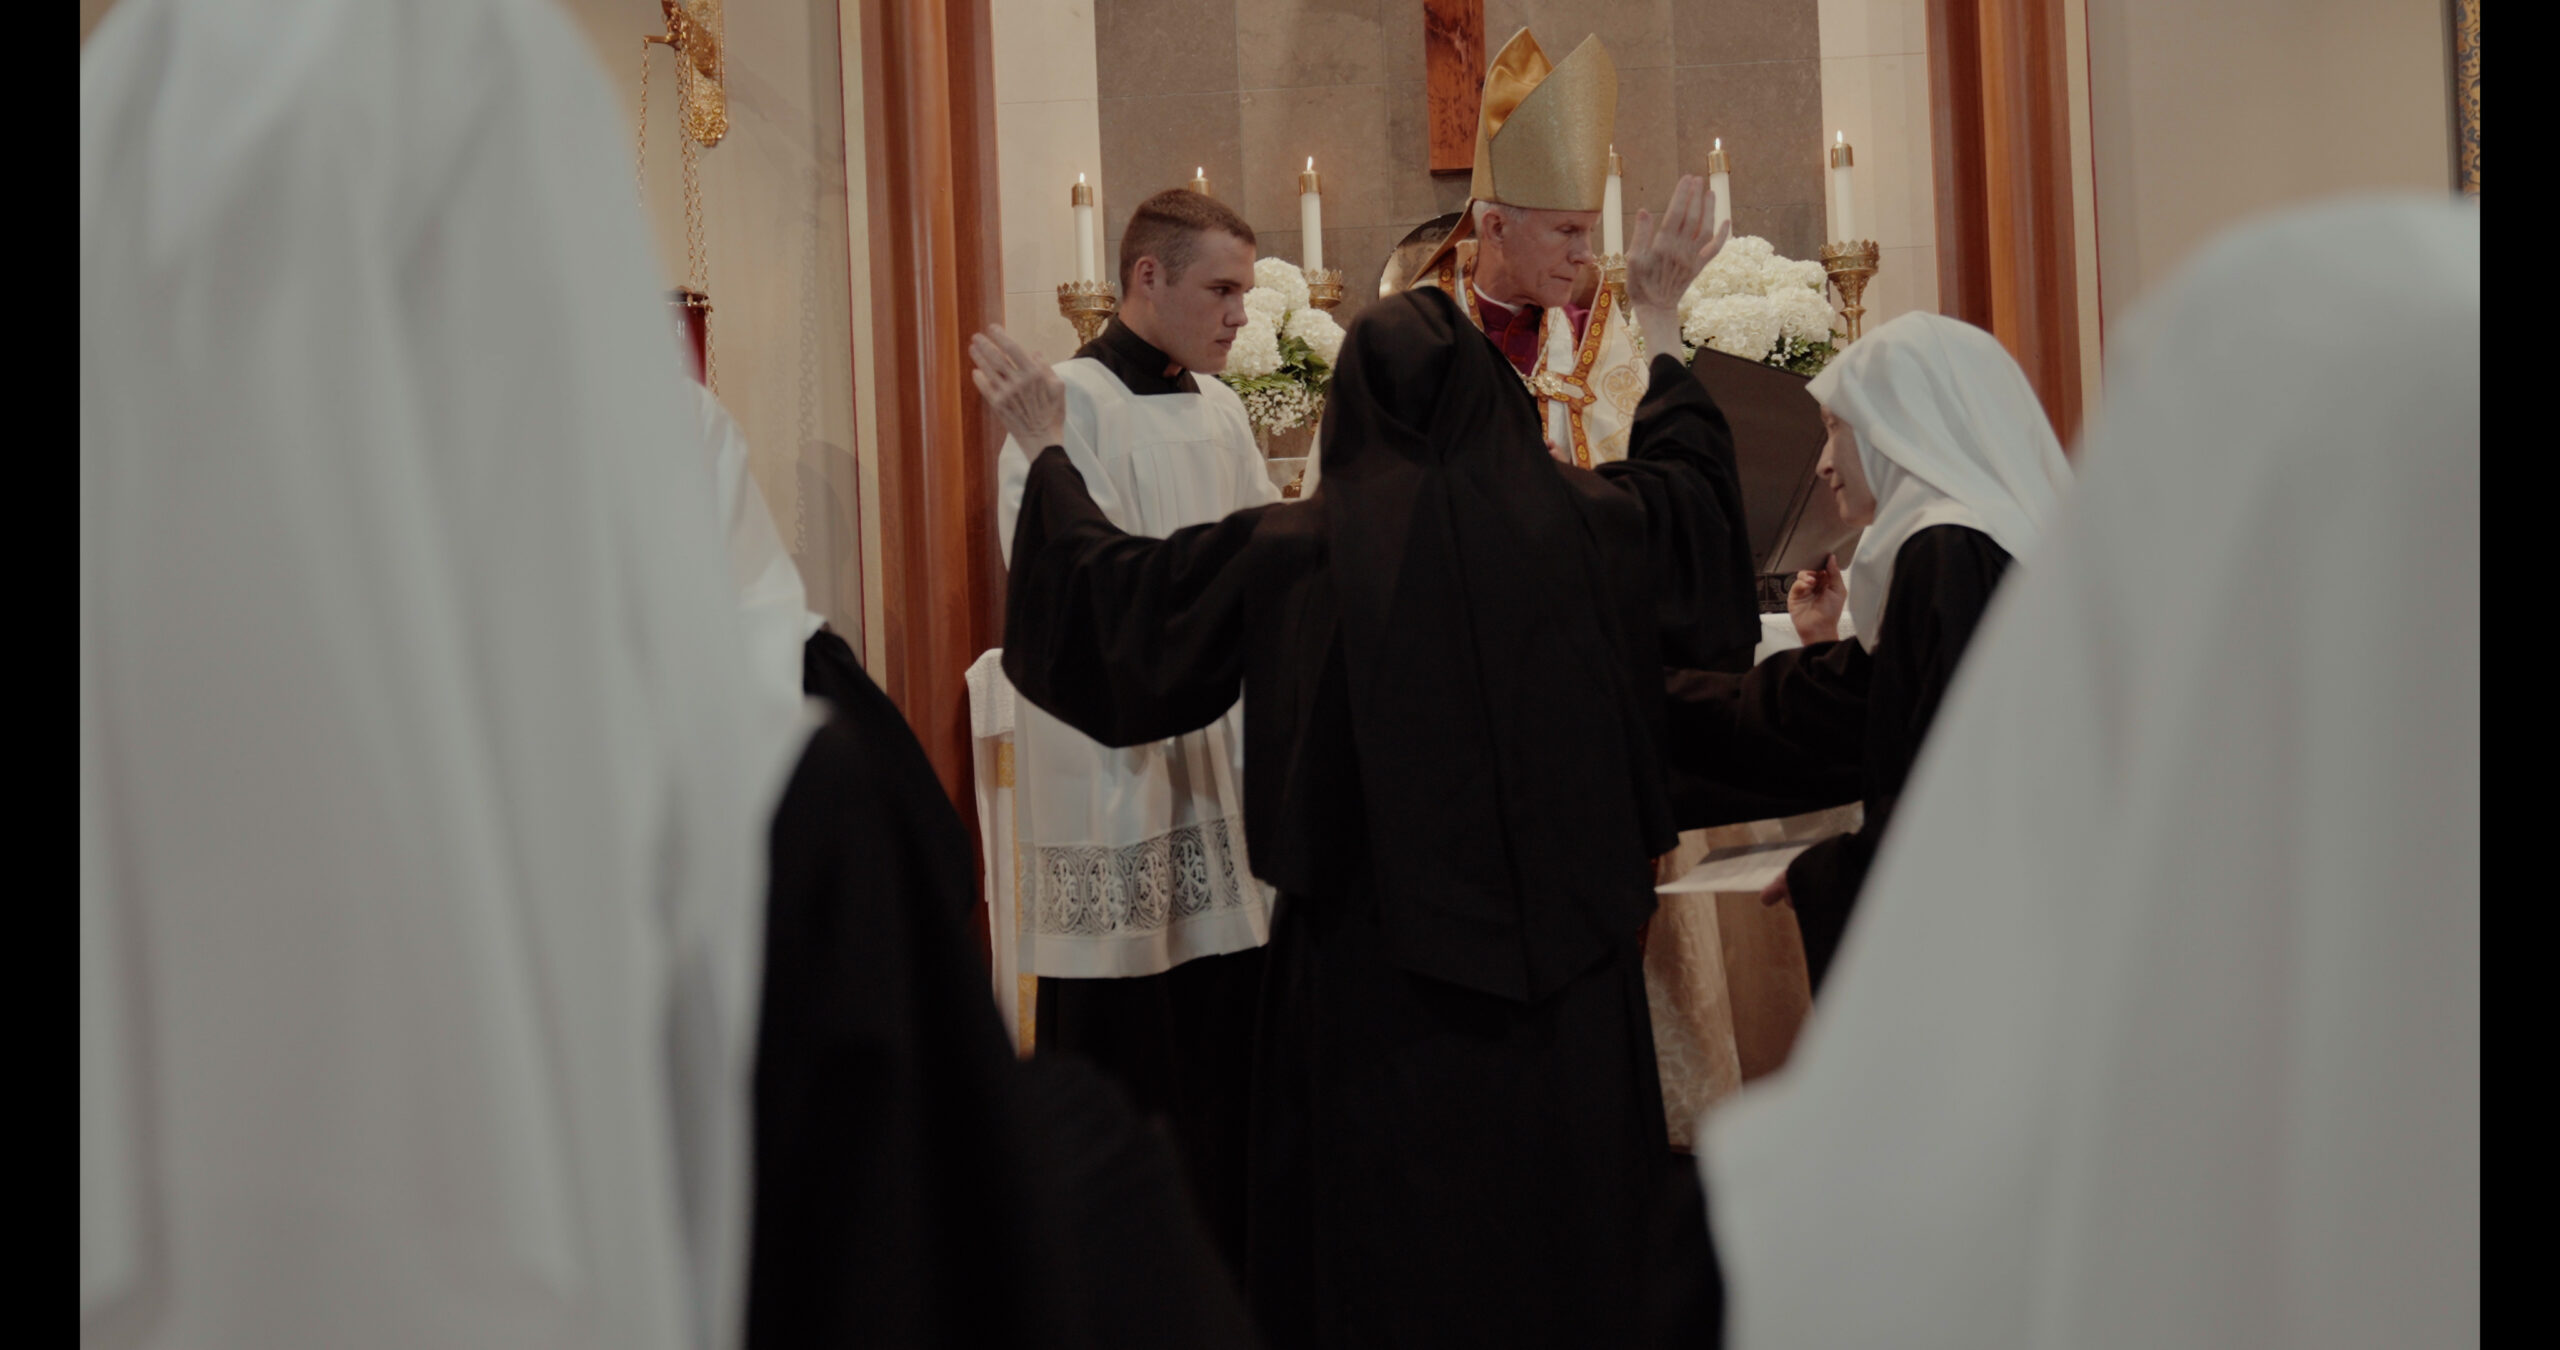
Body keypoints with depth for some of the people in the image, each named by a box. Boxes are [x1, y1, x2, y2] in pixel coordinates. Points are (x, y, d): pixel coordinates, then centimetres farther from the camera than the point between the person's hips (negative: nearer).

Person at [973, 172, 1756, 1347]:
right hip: (1559, 950, 2)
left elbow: (1114, 591, 1)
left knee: (1386, 1254, 10)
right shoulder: (1581, 522, -5)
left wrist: (1049, 457, 16)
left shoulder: (1292, 553, -11)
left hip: (1371, 965, -2)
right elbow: (1691, 484, 17)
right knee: (1567, 1214, 15)